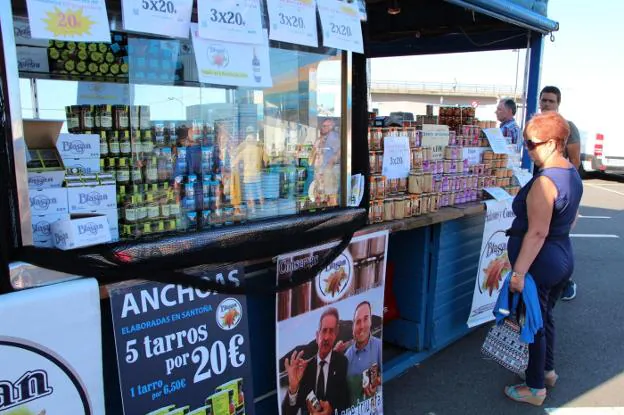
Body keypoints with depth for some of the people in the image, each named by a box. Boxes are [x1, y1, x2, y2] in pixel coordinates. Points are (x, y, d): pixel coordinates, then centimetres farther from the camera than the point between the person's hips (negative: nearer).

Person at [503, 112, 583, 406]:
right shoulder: (572, 174, 6)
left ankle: (534, 387, 20)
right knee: (544, 317, 24)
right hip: (563, 258, 9)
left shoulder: (545, 181, -24)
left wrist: (518, 272, -27)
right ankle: (547, 370, 41)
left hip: (540, 263, -9)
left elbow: (537, 232, -28)